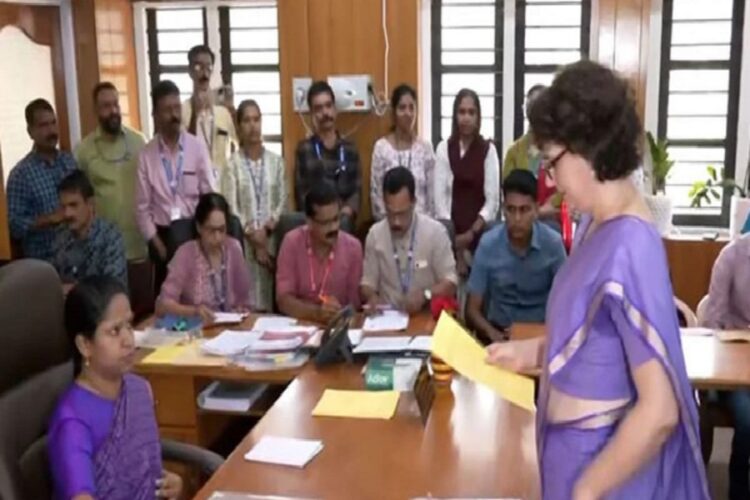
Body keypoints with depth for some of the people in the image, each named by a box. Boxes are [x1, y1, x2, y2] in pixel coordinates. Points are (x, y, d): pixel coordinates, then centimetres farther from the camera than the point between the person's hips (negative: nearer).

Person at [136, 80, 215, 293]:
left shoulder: (198, 148, -3)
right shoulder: (146, 155, -1)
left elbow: (210, 195, -2)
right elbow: (142, 208, 1)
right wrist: (157, 243, -4)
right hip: (162, 235, 1)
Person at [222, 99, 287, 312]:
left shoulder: (276, 161, 8)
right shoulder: (232, 165, 0)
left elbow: (282, 202, 5)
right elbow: (231, 208, -4)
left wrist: (266, 229, -10)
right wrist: (254, 238, -9)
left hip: (272, 240, 2)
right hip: (244, 242, -2)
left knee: (271, 299, 0)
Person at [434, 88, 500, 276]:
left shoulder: (488, 150, 2)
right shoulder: (444, 148, 2)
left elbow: (492, 199, -2)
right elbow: (440, 197, -3)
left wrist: (471, 233, -11)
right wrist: (454, 239, -10)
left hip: (481, 233, 0)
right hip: (452, 234, 0)